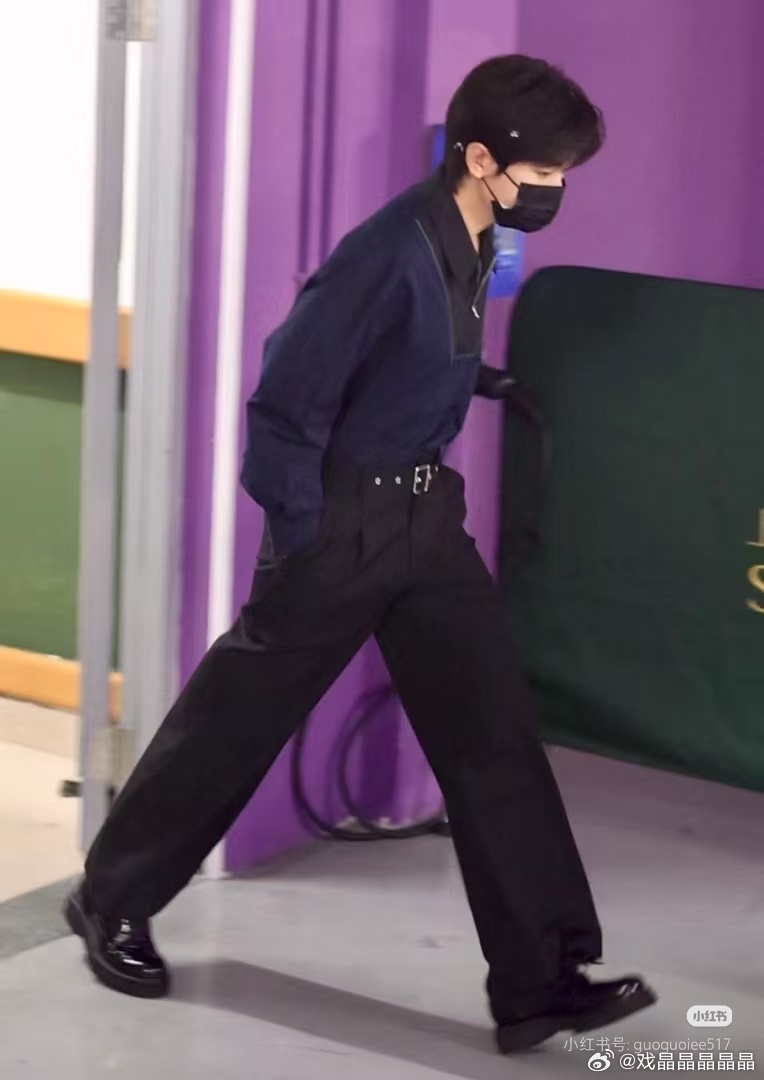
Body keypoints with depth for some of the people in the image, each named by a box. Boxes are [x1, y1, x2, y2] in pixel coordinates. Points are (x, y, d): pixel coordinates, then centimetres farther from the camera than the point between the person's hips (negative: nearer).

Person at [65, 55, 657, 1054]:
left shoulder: (475, 246, 2)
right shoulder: (391, 255, -25)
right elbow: (286, 407, -21)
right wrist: (301, 544, -15)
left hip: (428, 518, 8)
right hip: (341, 523, -8)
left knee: (494, 734, 2)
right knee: (235, 721, 8)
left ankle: (542, 982, 4)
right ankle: (109, 900, 28)